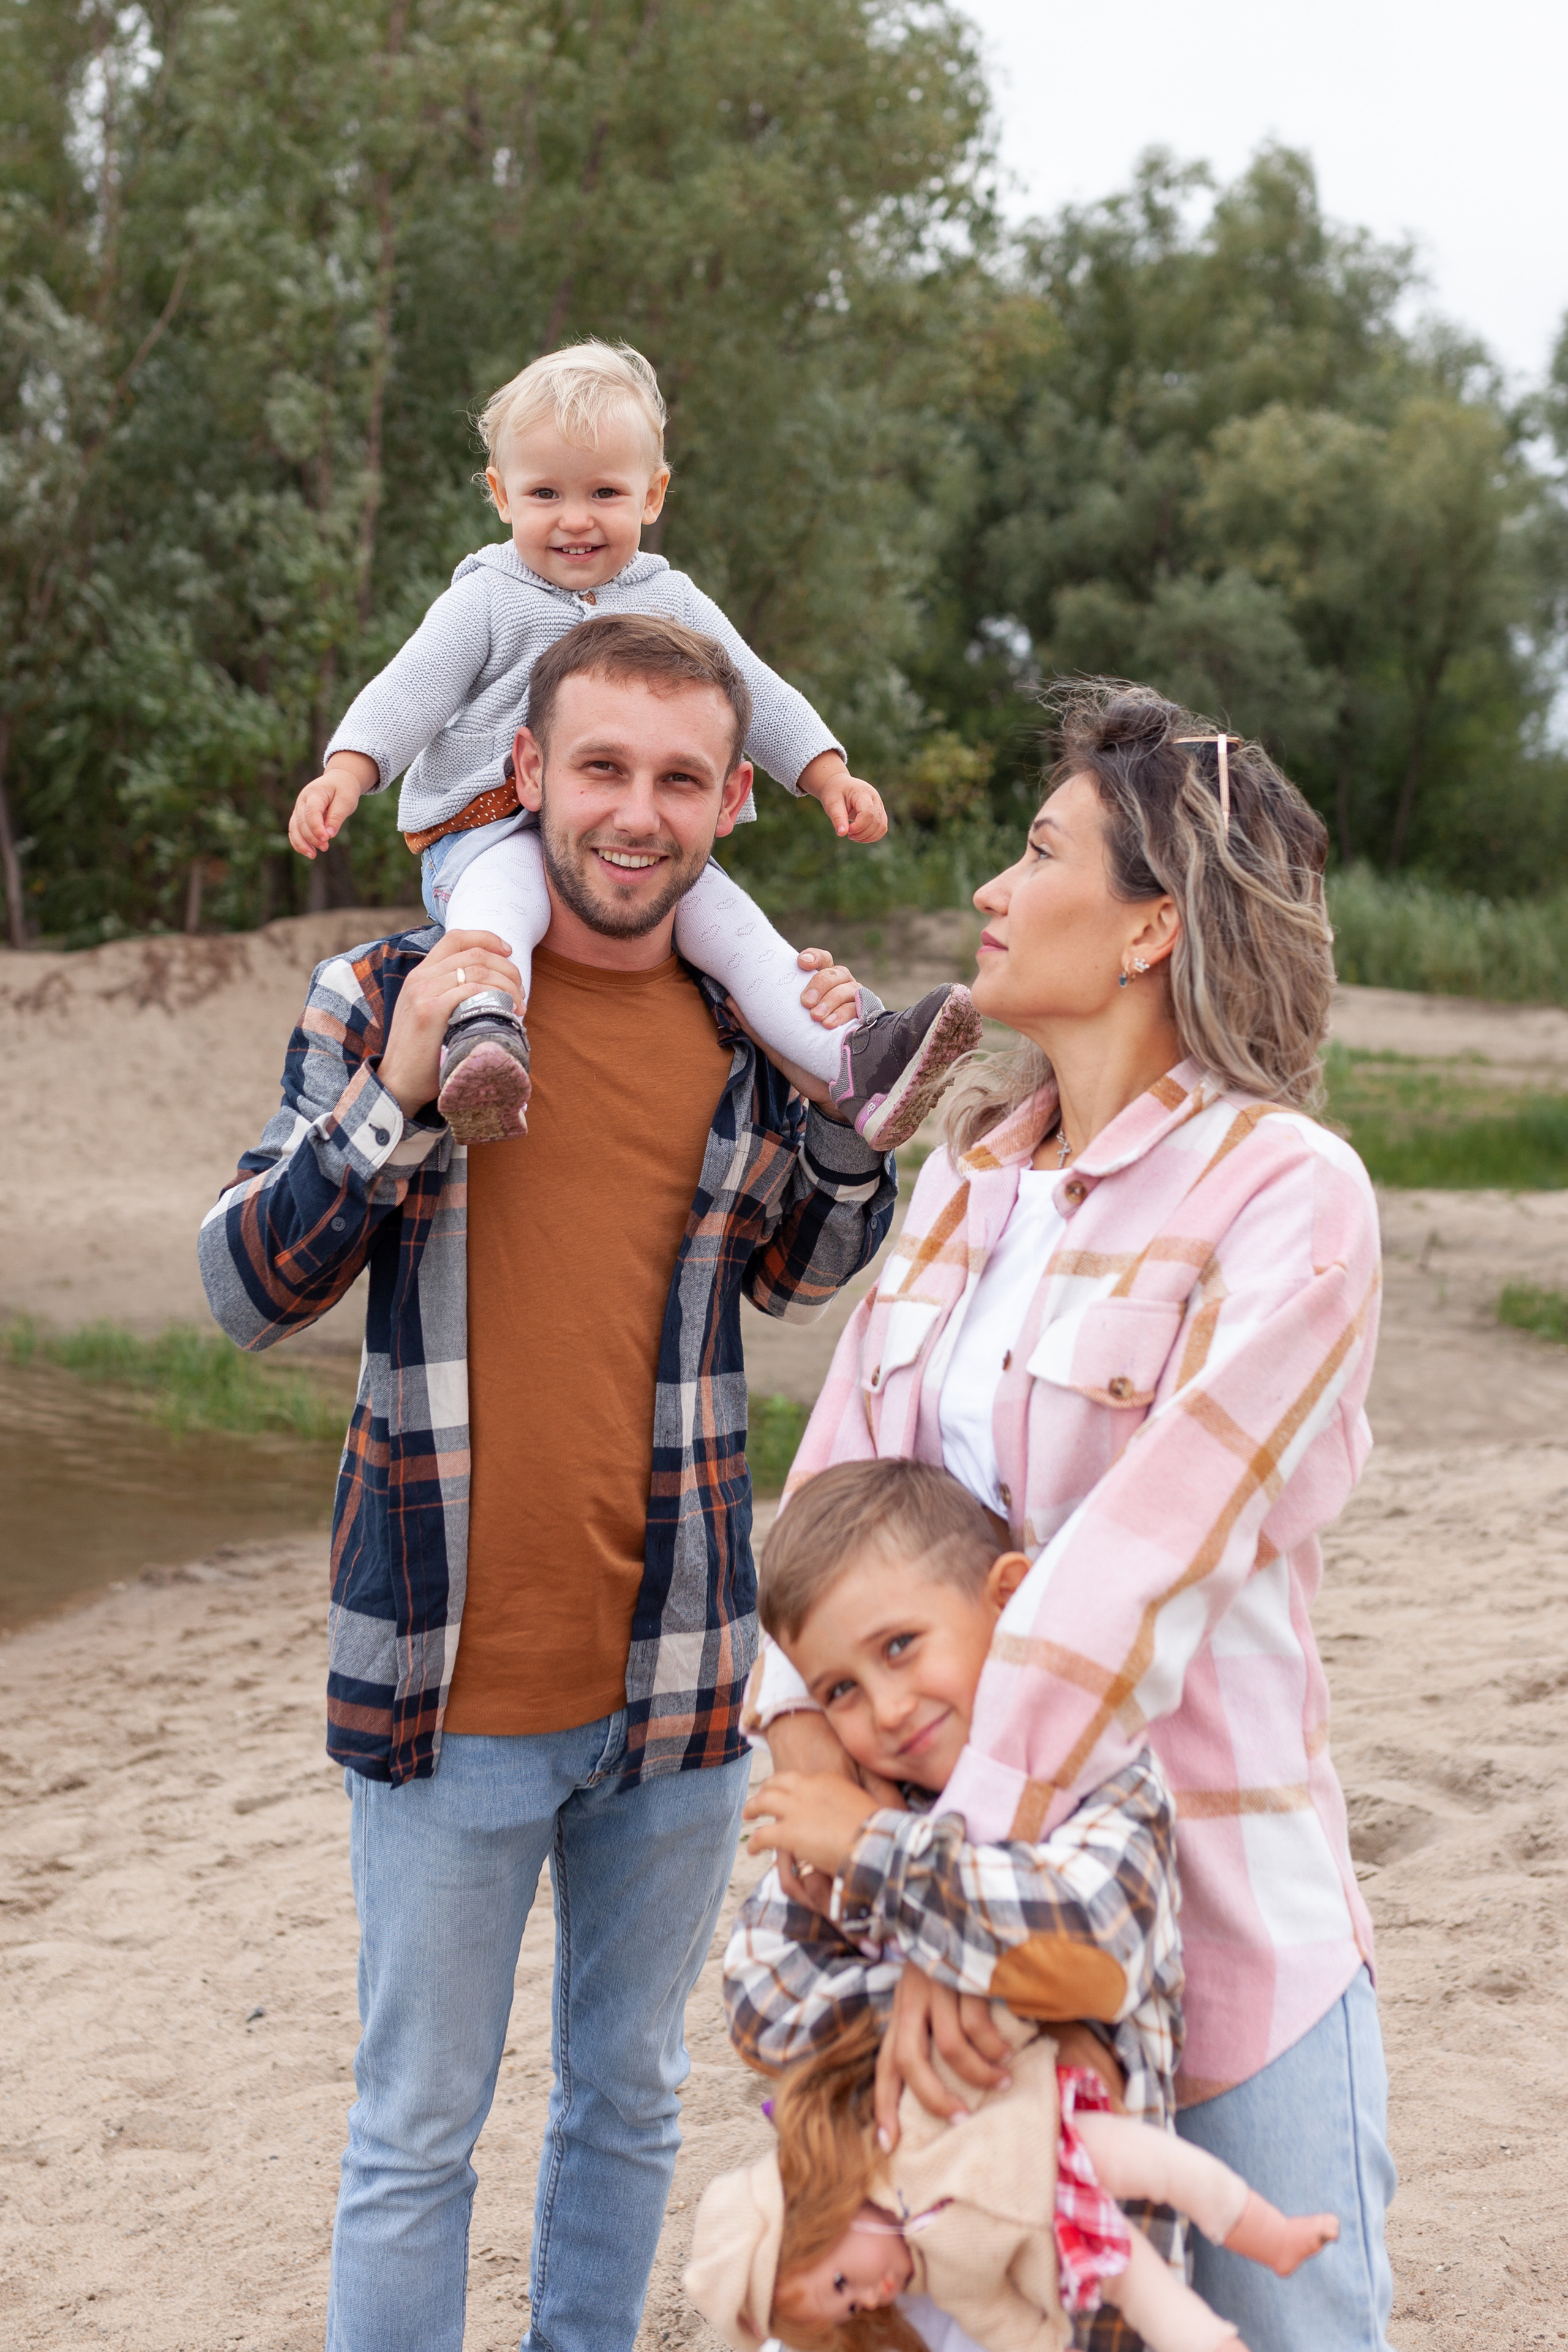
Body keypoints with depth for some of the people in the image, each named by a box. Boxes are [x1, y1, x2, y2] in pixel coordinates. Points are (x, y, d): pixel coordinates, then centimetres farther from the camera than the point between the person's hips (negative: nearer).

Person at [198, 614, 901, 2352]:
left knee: (629, 2098, 19)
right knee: (417, 2130, 9)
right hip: (448, 1684, -3)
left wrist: (841, 1110, -1)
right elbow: (245, 1292, -7)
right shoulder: (386, 998, -5)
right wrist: (395, 1096, -21)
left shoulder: (747, 1027, 3)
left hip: (676, 1680, 3)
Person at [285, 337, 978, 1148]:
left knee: (727, 917, -18)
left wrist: (830, 775, 5)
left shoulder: (673, 603, 16)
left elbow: (757, 697, 18)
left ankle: (860, 1065, -29)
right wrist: (347, 770, -20)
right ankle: (481, 1037, -63)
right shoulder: (487, 601, 5)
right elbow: (405, 694, -2)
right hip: (491, 829, -4)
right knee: (501, 893, -37)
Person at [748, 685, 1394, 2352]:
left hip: (1209, 1897, -5)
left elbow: (1144, 1561, -22)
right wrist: (820, 1786, -12)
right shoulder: (971, 1167, 7)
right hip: (957, 1851, 6)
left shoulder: (1285, 1193, -14)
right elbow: (841, 1473, 2)